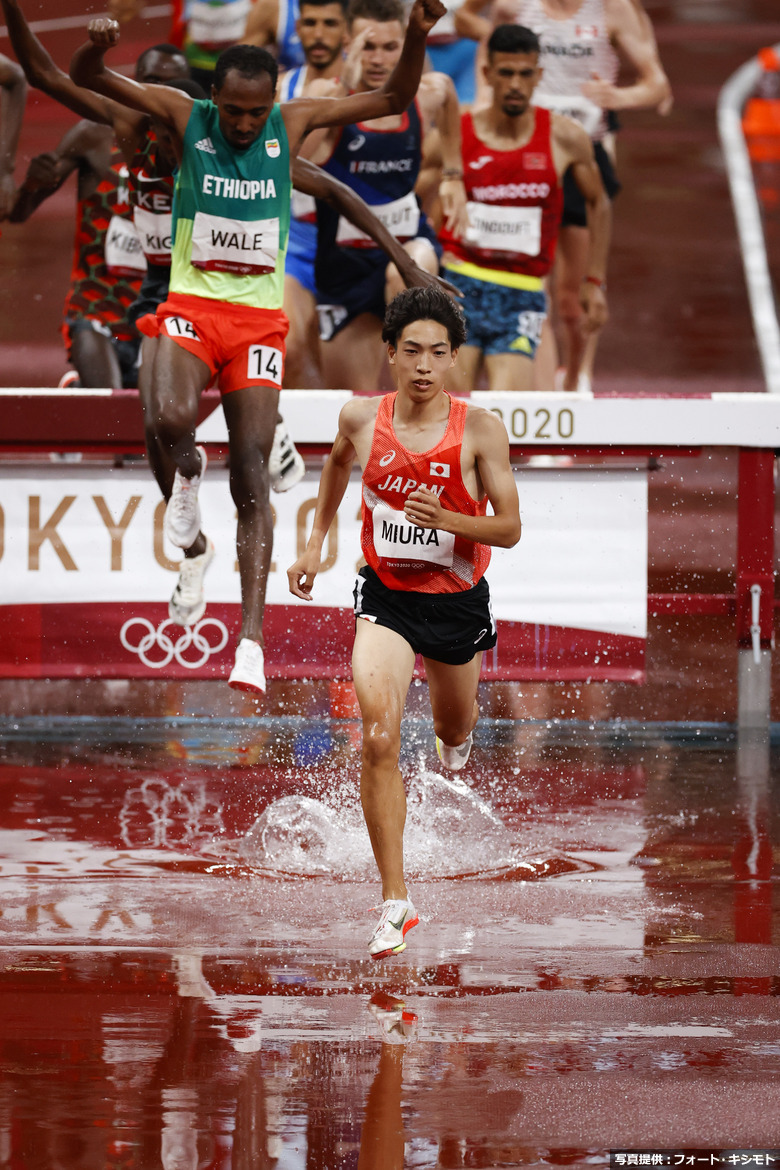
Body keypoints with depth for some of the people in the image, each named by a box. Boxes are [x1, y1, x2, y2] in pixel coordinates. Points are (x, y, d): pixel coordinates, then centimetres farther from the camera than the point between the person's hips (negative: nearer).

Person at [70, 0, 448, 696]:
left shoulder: (292, 124, 1)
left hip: (260, 318, 1)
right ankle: (189, 471, 7)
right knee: (171, 419, -31)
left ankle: (251, 640, -2)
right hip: (191, 306, -1)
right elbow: (86, 79, -10)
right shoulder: (186, 117, -4)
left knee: (252, 480, -3)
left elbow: (393, 99, 6)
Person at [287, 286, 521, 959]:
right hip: (386, 598, 0)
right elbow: (338, 462, 16)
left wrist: (445, 519, -31)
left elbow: (510, 529, -13)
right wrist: (316, 541, 19)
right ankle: (396, 902, -17)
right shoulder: (362, 418, -9)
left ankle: (463, 726, 66)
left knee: (453, 732, 23)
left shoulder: (481, 430, -16)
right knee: (380, 737, -21)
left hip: (457, 601, 0)